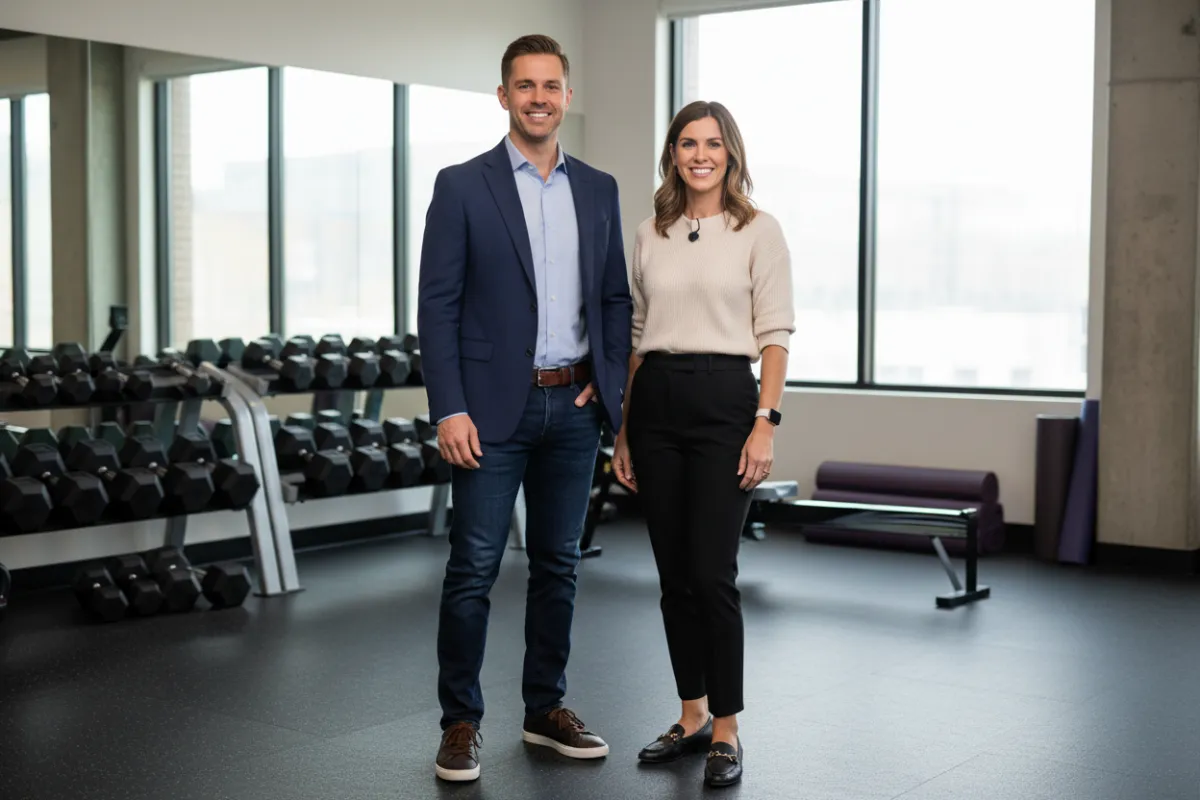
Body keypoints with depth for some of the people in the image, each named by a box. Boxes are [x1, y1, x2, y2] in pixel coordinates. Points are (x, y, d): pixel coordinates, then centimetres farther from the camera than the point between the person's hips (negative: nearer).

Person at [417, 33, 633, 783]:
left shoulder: (599, 189, 9)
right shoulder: (462, 186, -4)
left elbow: (615, 297, 13)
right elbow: (437, 306, -7)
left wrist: (609, 383, 1)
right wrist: (449, 410, -14)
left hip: (574, 407, 4)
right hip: (494, 407, -4)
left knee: (559, 563, 11)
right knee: (474, 568, -1)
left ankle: (547, 708, 24)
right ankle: (461, 721, 12)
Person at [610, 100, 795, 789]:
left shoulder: (759, 230, -1)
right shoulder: (650, 235, 12)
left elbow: (775, 336, -5)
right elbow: (636, 336, 14)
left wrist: (766, 423, -14)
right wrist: (624, 431, 11)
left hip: (724, 399, -5)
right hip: (655, 402, 5)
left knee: (713, 573, -7)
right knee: (674, 574, 9)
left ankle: (726, 731, 7)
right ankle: (692, 717, 22)